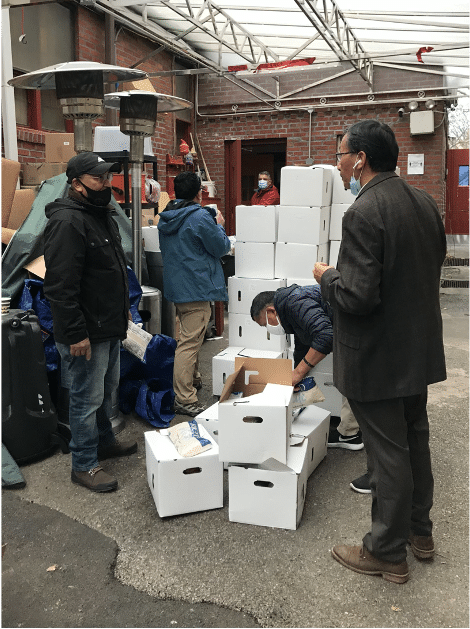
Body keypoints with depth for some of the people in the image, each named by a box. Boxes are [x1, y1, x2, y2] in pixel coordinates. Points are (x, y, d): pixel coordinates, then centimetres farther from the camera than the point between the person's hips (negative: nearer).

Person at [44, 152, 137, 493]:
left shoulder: (103, 214, 12)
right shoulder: (67, 222, -20)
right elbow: (60, 286, -25)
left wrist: (123, 307, 23)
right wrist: (75, 333, -26)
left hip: (109, 326, 10)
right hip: (86, 332, -10)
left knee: (108, 391, 22)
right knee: (87, 398, 2)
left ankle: (105, 440, 40)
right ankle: (84, 465, 16)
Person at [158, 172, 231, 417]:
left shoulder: (166, 217, 9)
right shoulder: (200, 217, -17)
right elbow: (221, 247, -10)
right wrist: (219, 225, 9)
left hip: (175, 285, 9)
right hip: (196, 288, -9)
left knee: (190, 337, 25)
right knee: (190, 342, -8)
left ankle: (193, 379, 41)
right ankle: (184, 399, -5)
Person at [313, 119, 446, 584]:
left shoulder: (363, 213, -23)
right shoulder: (424, 202, 5)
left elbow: (357, 296, -28)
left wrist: (327, 276, -9)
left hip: (378, 357, -9)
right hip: (419, 349, 9)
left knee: (387, 454, 5)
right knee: (415, 441, 22)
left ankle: (387, 553, 23)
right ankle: (419, 531, 40)